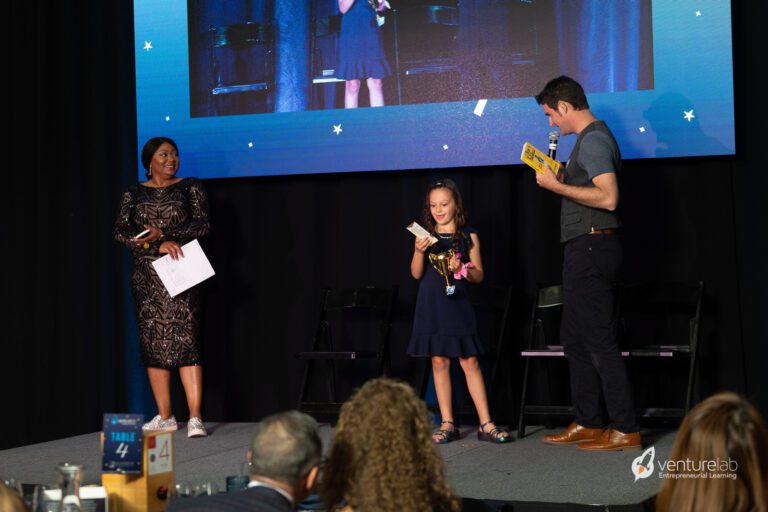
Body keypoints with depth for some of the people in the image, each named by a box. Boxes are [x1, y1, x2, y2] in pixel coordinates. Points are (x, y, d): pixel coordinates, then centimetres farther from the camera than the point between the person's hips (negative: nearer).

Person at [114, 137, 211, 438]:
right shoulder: (134, 194, 10)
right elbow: (121, 231, -2)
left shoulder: (190, 187, 7)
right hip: (146, 277, 3)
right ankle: (165, 417, 11)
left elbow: (202, 225, -4)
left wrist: (162, 234, -15)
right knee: (153, 344, 3)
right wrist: (159, 246, -15)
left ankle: (195, 418, -14)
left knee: (185, 341, -11)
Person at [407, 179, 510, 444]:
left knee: (469, 361, -3)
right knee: (439, 361, 3)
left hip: (458, 303, -1)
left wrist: (462, 268, -16)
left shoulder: (468, 236, 3)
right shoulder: (425, 236, 5)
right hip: (431, 304, 1)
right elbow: (416, 274, 1)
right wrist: (419, 251, -16)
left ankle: (486, 424, 0)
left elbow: (479, 275, 4)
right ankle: (447, 424, 9)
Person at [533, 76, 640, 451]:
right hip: (584, 250, 11)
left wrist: (557, 186, -18)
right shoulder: (591, 138, 18)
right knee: (574, 338, 15)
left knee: (599, 340, -9)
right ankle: (588, 423, 20)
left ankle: (625, 430, -5)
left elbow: (608, 197, -25)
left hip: (591, 248, -11)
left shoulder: (593, 140, -14)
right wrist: (560, 181, 13)